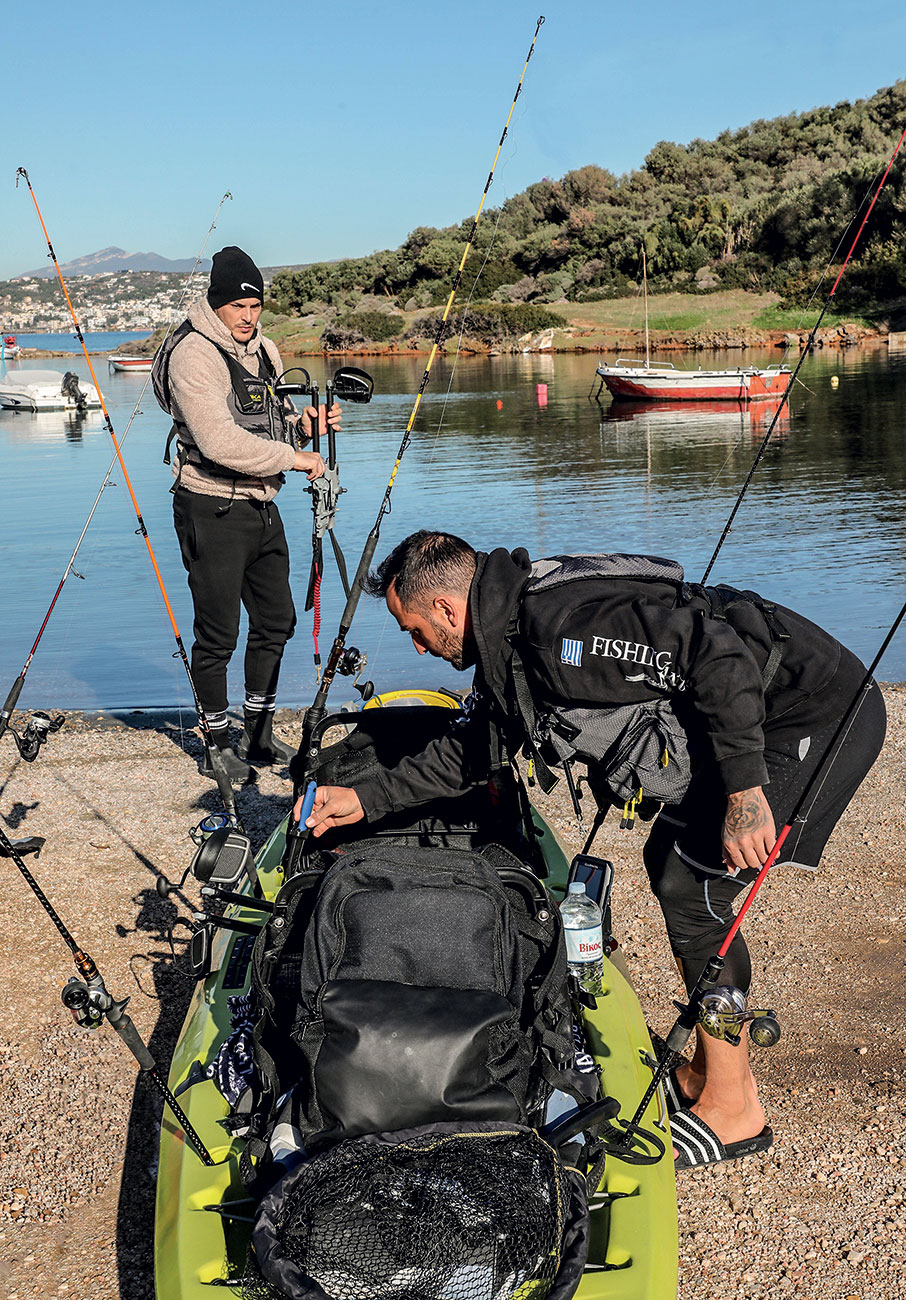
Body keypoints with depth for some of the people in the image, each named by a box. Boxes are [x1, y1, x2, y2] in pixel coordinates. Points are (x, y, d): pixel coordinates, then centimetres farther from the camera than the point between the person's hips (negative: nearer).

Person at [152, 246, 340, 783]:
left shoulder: (262, 348, 12)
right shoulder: (193, 354, -15)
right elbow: (219, 441, -26)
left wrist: (306, 422, -2)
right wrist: (291, 457, -20)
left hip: (262, 507, 9)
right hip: (213, 512, -8)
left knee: (276, 621, 14)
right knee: (219, 635, 0)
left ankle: (261, 736, 28)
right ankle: (220, 747, 16)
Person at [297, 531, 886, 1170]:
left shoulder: (557, 625, -25)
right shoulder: (512, 641, 8)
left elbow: (717, 655, -31)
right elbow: (470, 751, 22)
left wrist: (743, 789, -28)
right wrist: (365, 798, 21)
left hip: (821, 714, -10)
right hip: (764, 719, 10)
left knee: (692, 890, -9)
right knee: (670, 866, 15)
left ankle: (732, 1108, 7)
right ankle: (710, 1069, 27)